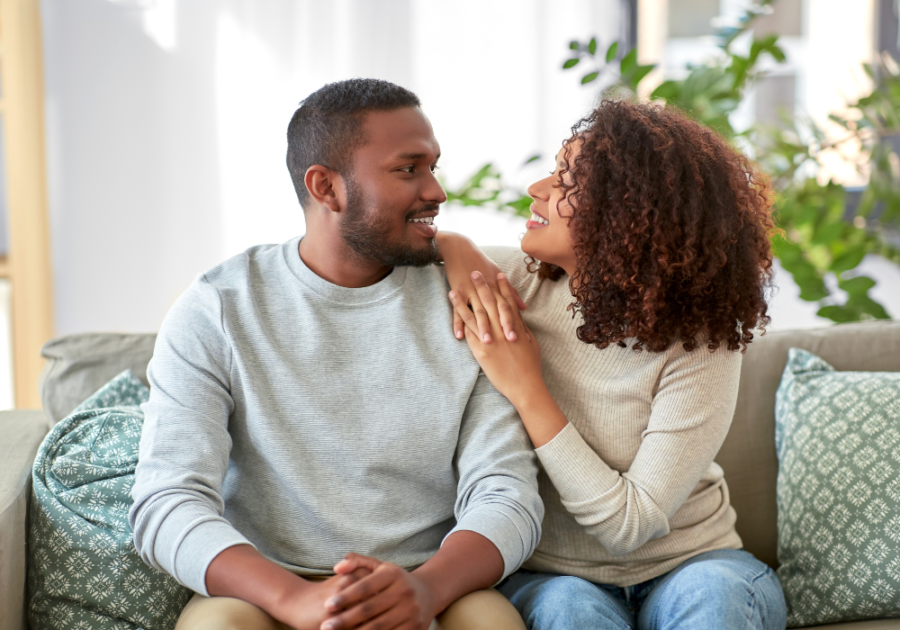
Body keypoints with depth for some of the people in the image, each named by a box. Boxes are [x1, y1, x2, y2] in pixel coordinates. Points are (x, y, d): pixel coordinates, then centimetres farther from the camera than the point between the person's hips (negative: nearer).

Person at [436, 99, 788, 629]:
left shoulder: (698, 346, -16)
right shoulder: (520, 283, -6)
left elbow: (628, 525, -19)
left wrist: (525, 388, -21)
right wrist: (458, 252, -14)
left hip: (686, 564, -1)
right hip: (549, 573, 1)